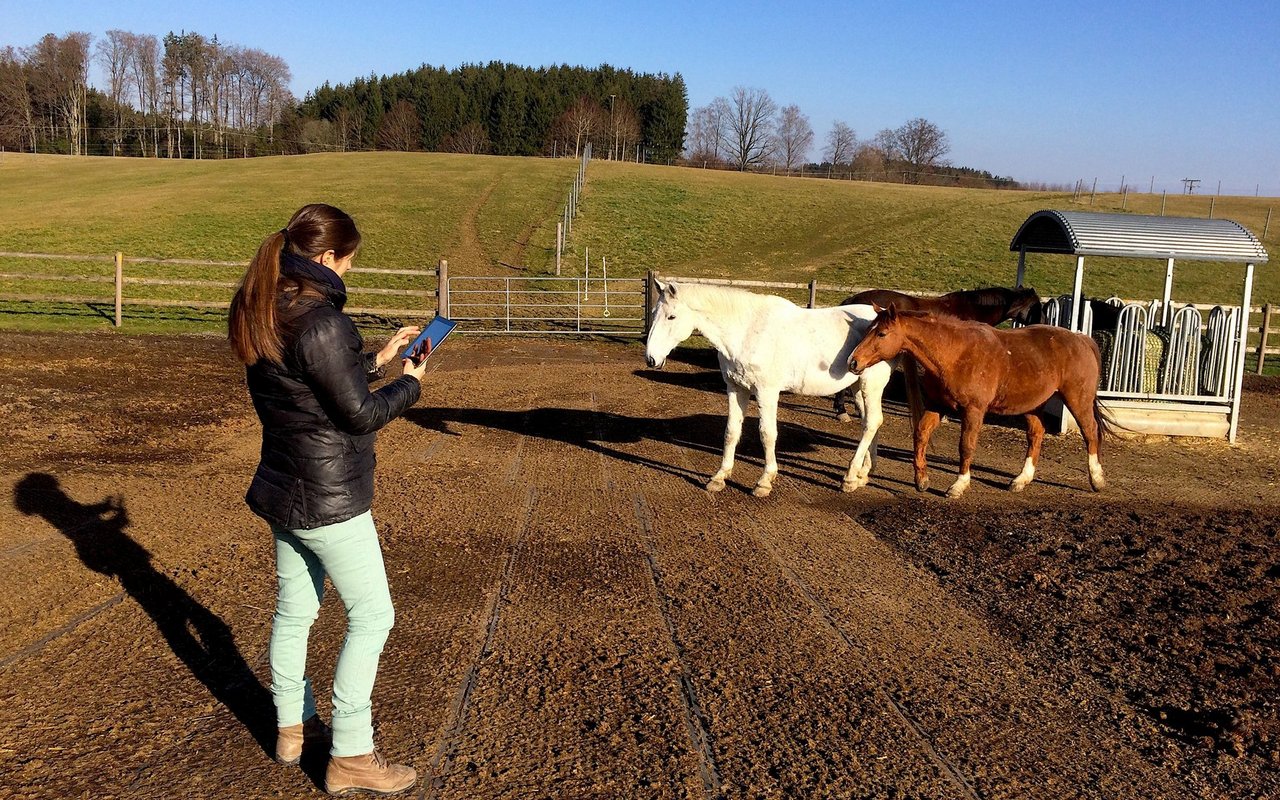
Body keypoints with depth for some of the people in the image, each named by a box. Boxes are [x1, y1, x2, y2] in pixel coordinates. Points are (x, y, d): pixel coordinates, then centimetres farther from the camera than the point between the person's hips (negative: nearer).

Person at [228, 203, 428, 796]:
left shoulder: (263, 316, 4)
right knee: (372, 616, 3)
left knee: (294, 610, 20)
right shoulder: (321, 323, -25)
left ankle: (292, 727, 36)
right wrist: (409, 383, -3)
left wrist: (376, 359, 13)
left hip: (282, 490, 9)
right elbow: (359, 414, -19)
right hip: (328, 499, -9)